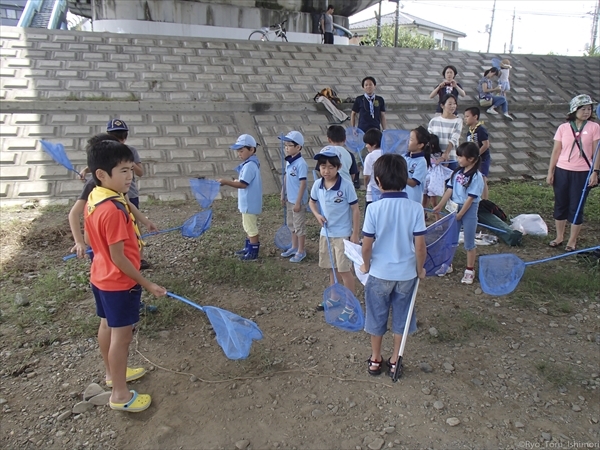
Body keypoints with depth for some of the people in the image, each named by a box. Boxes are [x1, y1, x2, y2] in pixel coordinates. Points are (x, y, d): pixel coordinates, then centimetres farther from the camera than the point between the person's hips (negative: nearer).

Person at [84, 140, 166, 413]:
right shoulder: (114, 210, -30)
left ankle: (112, 373, 44)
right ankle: (120, 395, 19)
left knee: (107, 327, 23)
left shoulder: (94, 199, -1)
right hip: (120, 283, -9)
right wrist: (147, 284, -18)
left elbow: (90, 238, 11)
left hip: (101, 276, 10)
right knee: (122, 336, 4)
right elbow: (118, 258, -26)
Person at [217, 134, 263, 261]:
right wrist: (235, 181, 5)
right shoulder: (251, 163, 9)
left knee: (251, 228, 1)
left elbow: (243, 184, -29)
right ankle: (249, 248, 35)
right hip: (248, 202, 10)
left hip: (249, 203, -10)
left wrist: (226, 182, -28)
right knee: (248, 226, 21)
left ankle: (253, 253, 11)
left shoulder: (249, 165, -23)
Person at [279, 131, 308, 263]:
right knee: (291, 224, 19)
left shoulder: (301, 164, -21)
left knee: (299, 226, 4)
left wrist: (298, 202, -20)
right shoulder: (288, 161, 4)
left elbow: (303, 183, -21)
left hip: (298, 200, -9)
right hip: (290, 199, 9)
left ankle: (301, 251, 18)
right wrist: (283, 194, 15)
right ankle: (294, 247, 35)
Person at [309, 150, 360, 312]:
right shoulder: (317, 185, -2)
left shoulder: (346, 186, -17)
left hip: (343, 234, -5)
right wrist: (317, 215, -5)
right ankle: (333, 299, 33)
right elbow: (312, 202, 16)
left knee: (344, 270, 0)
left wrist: (355, 234, -11)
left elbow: (355, 210, -11)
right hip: (325, 233, 6)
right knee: (332, 269, 18)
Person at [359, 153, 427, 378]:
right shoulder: (415, 208, -13)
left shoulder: (374, 208, -17)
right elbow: (420, 246, -11)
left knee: (377, 316, 18)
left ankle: (375, 360, 33)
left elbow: (367, 245, -12)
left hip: (379, 273, -1)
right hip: (406, 273, 1)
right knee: (401, 317, 19)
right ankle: (394, 362, 31)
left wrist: (366, 265, 6)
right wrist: (420, 269, 6)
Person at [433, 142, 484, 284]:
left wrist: (460, 214, -15)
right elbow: (450, 190, 2)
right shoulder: (458, 172, 0)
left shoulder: (476, 176, -18)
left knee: (469, 242, 7)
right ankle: (447, 265, 32)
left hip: (469, 210, -6)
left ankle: (470, 270, 22)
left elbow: (470, 198, -17)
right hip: (454, 208, 6)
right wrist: (440, 206, -3)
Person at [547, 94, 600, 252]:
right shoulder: (563, 128, 1)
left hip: (583, 173, -2)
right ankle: (559, 237, 27)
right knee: (560, 205, 11)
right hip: (562, 172, 2)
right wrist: (550, 172, 3)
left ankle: (572, 241, 17)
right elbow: (556, 151, 4)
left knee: (576, 207, 4)